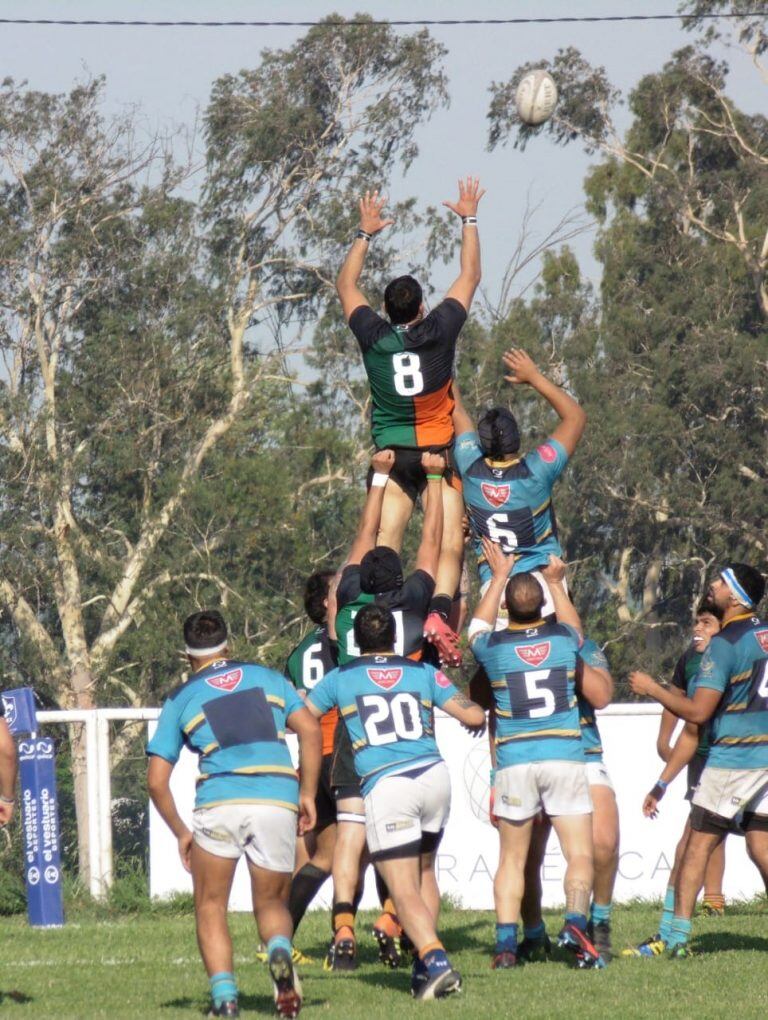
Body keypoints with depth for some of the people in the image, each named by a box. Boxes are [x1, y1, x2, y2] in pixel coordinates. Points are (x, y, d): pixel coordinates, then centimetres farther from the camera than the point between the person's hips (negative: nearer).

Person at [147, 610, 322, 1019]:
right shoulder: (267, 678, 20)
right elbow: (309, 729, 6)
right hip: (278, 800, 2)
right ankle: (279, 951, -17)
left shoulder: (180, 698, 17)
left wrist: (181, 833, 21)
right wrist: (307, 795, 10)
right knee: (272, 904, 17)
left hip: (220, 802, -1)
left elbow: (157, 781, 12)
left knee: (210, 907, 15)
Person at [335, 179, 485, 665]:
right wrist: (469, 220, 18)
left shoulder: (374, 336, -2)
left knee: (384, 546, -6)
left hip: (390, 455, 2)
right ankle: (440, 612, -27)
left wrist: (366, 232, 25)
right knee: (449, 545, -5)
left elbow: (347, 285, 16)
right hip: (439, 452, -2)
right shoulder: (440, 330, -6)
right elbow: (471, 277, 7)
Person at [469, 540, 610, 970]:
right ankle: (575, 922, -23)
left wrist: (499, 575, 33)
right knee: (580, 854, 0)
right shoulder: (564, 639, 0)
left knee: (512, 858, 9)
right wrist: (557, 582, 41)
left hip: (514, 762, 0)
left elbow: (480, 625, 23)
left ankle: (506, 941, -2)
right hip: (566, 757, 0)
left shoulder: (493, 647, -2)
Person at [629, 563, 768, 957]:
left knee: (698, 845, 0)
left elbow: (697, 712, -17)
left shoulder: (725, 644, -14)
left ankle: (678, 934, 0)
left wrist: (652, 688, -5)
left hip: (733, 759, -7)